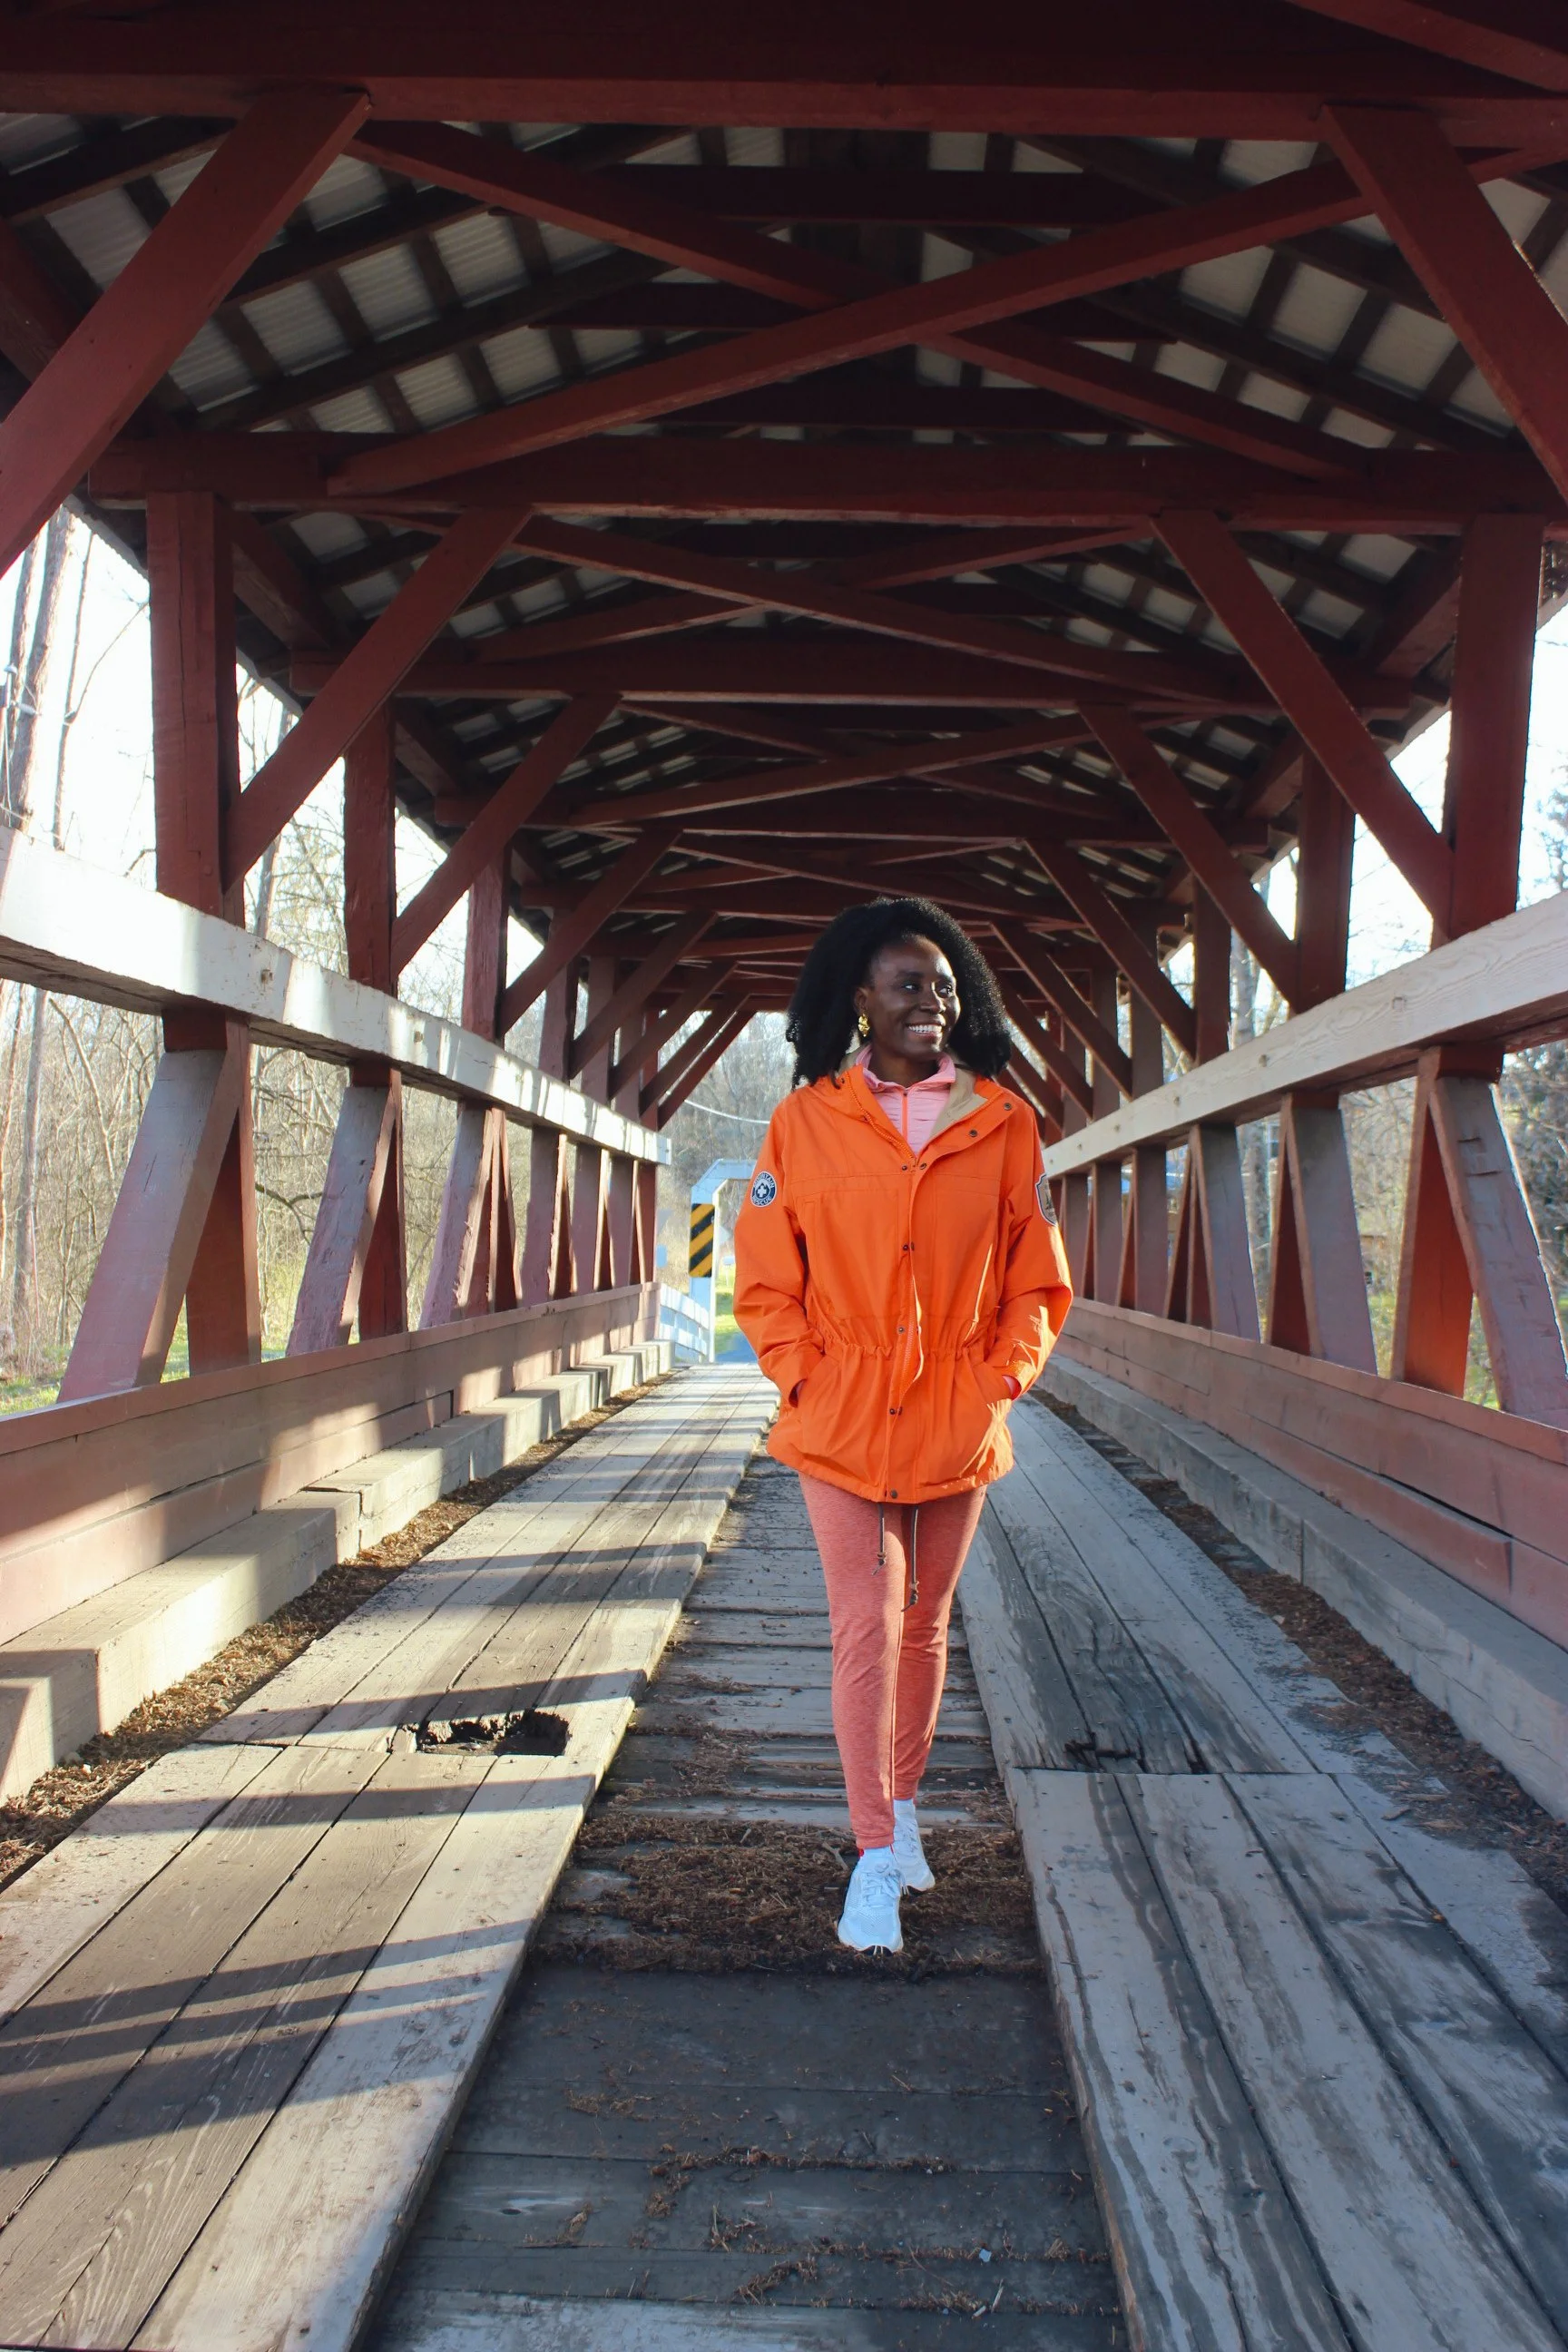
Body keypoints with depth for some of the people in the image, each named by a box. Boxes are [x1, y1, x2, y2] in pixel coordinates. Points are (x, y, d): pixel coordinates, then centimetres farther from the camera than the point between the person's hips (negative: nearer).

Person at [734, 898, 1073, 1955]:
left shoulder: (1004, 1122, -1)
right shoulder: (806, 1121, -3)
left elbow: (1037, 1278, 5)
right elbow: (766, 1275, 2)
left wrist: (1002, 1379, -4)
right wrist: (805, 1380, -6)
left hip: (956, 1422, 2)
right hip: (843, 1421, -2)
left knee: (925, 1623, 16)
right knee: (867, 1623, -5)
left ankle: (904, 1806, 36)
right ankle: (877, 1856, 7)